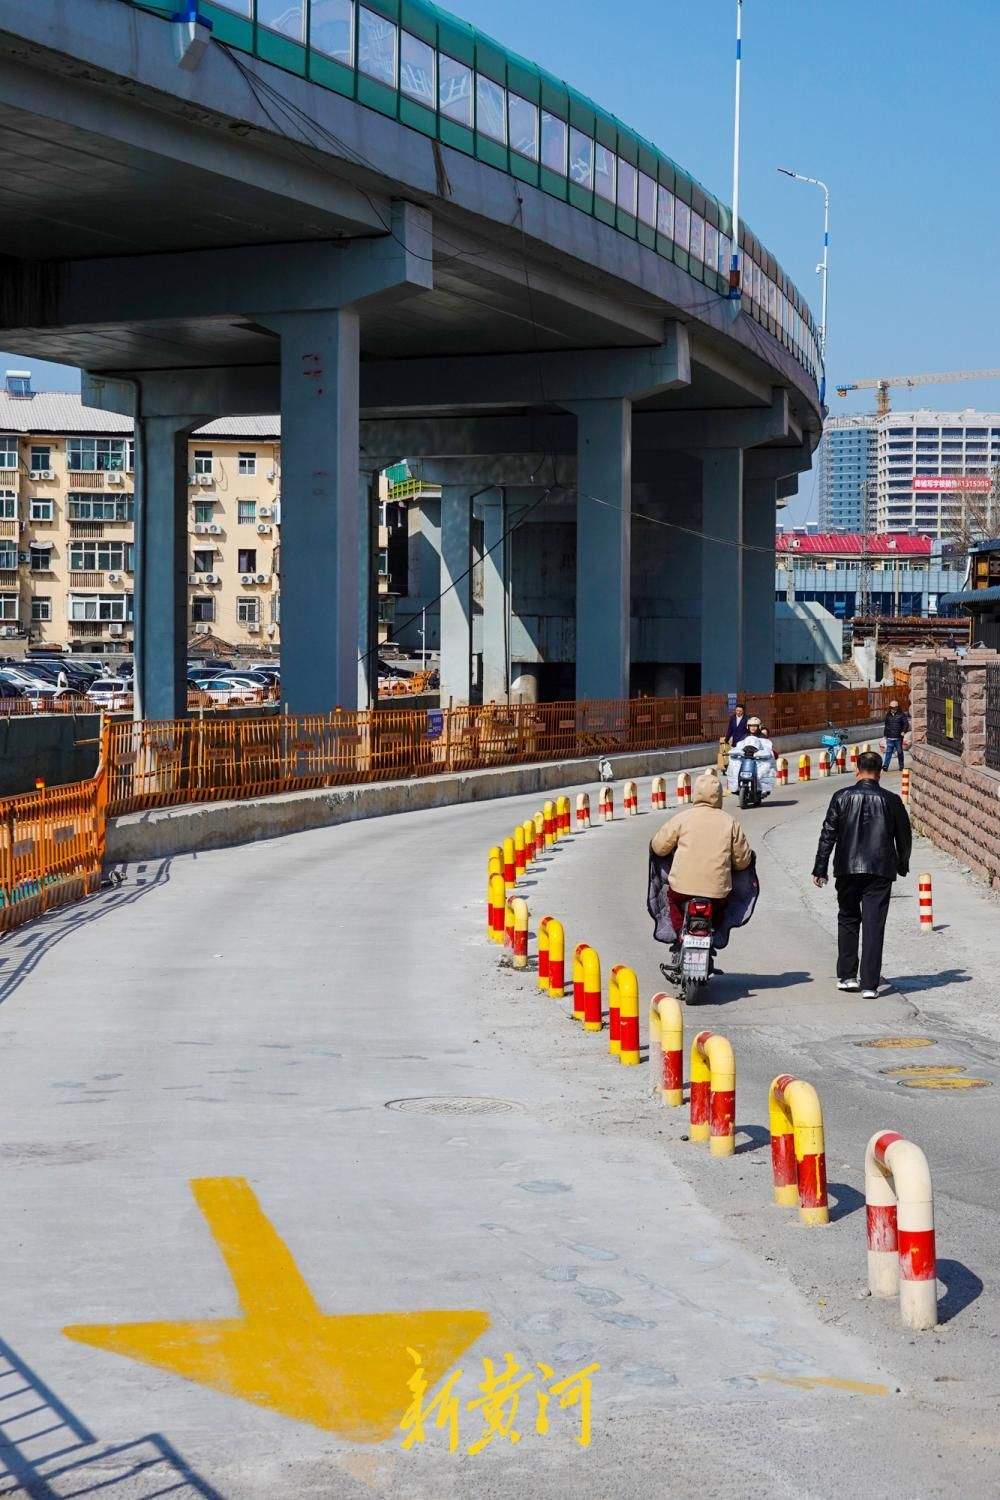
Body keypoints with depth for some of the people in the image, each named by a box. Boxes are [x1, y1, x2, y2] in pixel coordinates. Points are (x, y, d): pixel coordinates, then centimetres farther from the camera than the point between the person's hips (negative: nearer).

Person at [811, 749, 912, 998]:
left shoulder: (842, 797, -2)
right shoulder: (891, 800, -2)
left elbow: (828, 835, -1)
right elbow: (904, 836, 7)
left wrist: (820, 869, 5)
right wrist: (902, 865, 23)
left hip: (847, 869, 1)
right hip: (881, 871, -1)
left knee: (847, 921, 17)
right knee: (874, 926, 1)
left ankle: (846, 976, 17)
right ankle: (869, 984, -2)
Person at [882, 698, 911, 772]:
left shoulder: (901, 715, -1)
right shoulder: (888, 715, 12)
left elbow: (906, 724, -2)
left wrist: (903, 731, -14)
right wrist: (886, 735, 20)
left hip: (898, 738, -3)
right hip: (889, 738, 3)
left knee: (899, 752, 7)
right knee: (888, 752, -6)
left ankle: (901, 766, 17)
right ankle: (885, 765, -11)